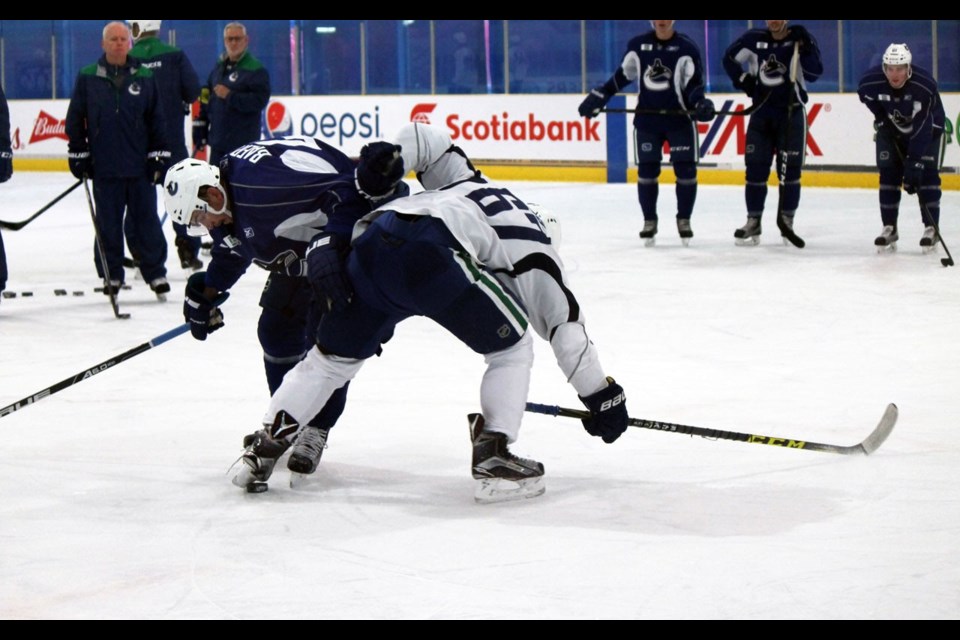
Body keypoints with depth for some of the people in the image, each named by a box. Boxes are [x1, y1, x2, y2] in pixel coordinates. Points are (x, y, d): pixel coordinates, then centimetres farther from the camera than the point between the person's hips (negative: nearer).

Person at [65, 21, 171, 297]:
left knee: (147, 221, 4)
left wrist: (159, 156, 3)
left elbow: (156, 120, 7)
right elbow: (75, 119, 6)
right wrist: (78, 156, 4)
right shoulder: (87, 78, 2)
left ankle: (156, 273, 12)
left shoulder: (145, 78, 4)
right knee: (108, 224, 5)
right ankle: (111, 275, 15)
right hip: (104, 168, 0)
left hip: (140, 166, 0)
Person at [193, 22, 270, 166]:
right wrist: (200, 127, 15)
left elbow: (259, 100, -19)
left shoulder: (256, 69, -9)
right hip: (218, 140, 8)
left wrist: (230, 96, -22)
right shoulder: (219, 67, 13)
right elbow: (207, 97, 19)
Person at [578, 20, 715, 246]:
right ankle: (649, 221, 14)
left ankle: (684, 219, 12)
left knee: (686, 170, -2)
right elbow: (622, 75, 12)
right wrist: (598, 97, 7)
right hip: (646, 119, 2)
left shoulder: (686, 48, -7)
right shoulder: (637, 45, 2)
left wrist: (701, 104, -27)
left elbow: (694, 83, -9)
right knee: (647, 170, 3)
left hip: (680, 119, -2)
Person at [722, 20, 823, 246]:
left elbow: (814, 73, -15)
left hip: (791, 113, -2)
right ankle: (753, 222, 7)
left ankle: (786, 220, 9)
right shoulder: (754, 39, 1)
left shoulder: (801, 39, -5)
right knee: (755, 168, 2)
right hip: (761, 113, 2)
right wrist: (742, 80, 0)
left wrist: (804, 49, -27)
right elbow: (729, 58, 13)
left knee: (790, 169, -1)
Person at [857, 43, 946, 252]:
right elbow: (865, 94, 1)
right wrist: (881, 117, -4)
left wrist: (914, 163, -42)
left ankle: (931, 229, -3)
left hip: (928, 128, -3)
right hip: (891, 129, 3)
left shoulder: (925, 85, -37)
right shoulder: (870, 80, -27)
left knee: (926, 175, -10)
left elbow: (922, 128, -39)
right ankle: (889, 228, 5)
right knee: (889, 175, -2)